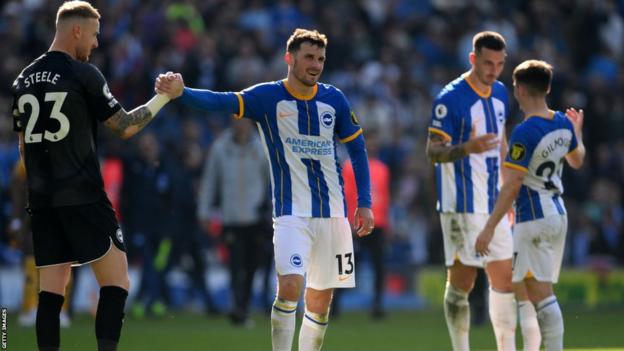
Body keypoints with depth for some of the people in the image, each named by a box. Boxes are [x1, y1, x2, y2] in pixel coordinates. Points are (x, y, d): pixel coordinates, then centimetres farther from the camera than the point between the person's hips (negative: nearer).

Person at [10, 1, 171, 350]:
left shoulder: (24, 79, 12)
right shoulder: (83, 74, -8)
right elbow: (125, 126, -6)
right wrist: (163, 98, 5)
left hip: (41, 200, 6)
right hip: (83, 197, -6)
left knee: (51, 291, 6)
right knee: (116, 282, -2)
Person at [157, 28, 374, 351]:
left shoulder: (334, 100, 3)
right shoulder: (268, 97, -7)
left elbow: (357, 149, 13)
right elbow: (222, 101, -23)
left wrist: (364, 203, 6)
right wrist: (181, 92, -42)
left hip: (333, 214, 3)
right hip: (291, 213, -3)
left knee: (320, 299, 6)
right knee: (290, 286, -21)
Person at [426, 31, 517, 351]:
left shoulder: (500, 93, 10)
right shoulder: (450, 98, -13)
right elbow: (433, 151, -14)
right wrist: (466, 149, -32)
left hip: (494, 204, 7)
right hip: (461, 207, -7)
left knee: (503, 277, 6)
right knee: (461, 281, -3)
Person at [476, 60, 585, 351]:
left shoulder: (524, 133, -19)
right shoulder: (564, 124, 4)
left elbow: (511, 187, -20)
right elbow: (577, 160, 24)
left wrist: (489, 229, -17)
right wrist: (577, 132, 44)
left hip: (534, 219, -8)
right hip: (558, 215, 8)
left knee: (541, 294, -7)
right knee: (521, 287, 14)